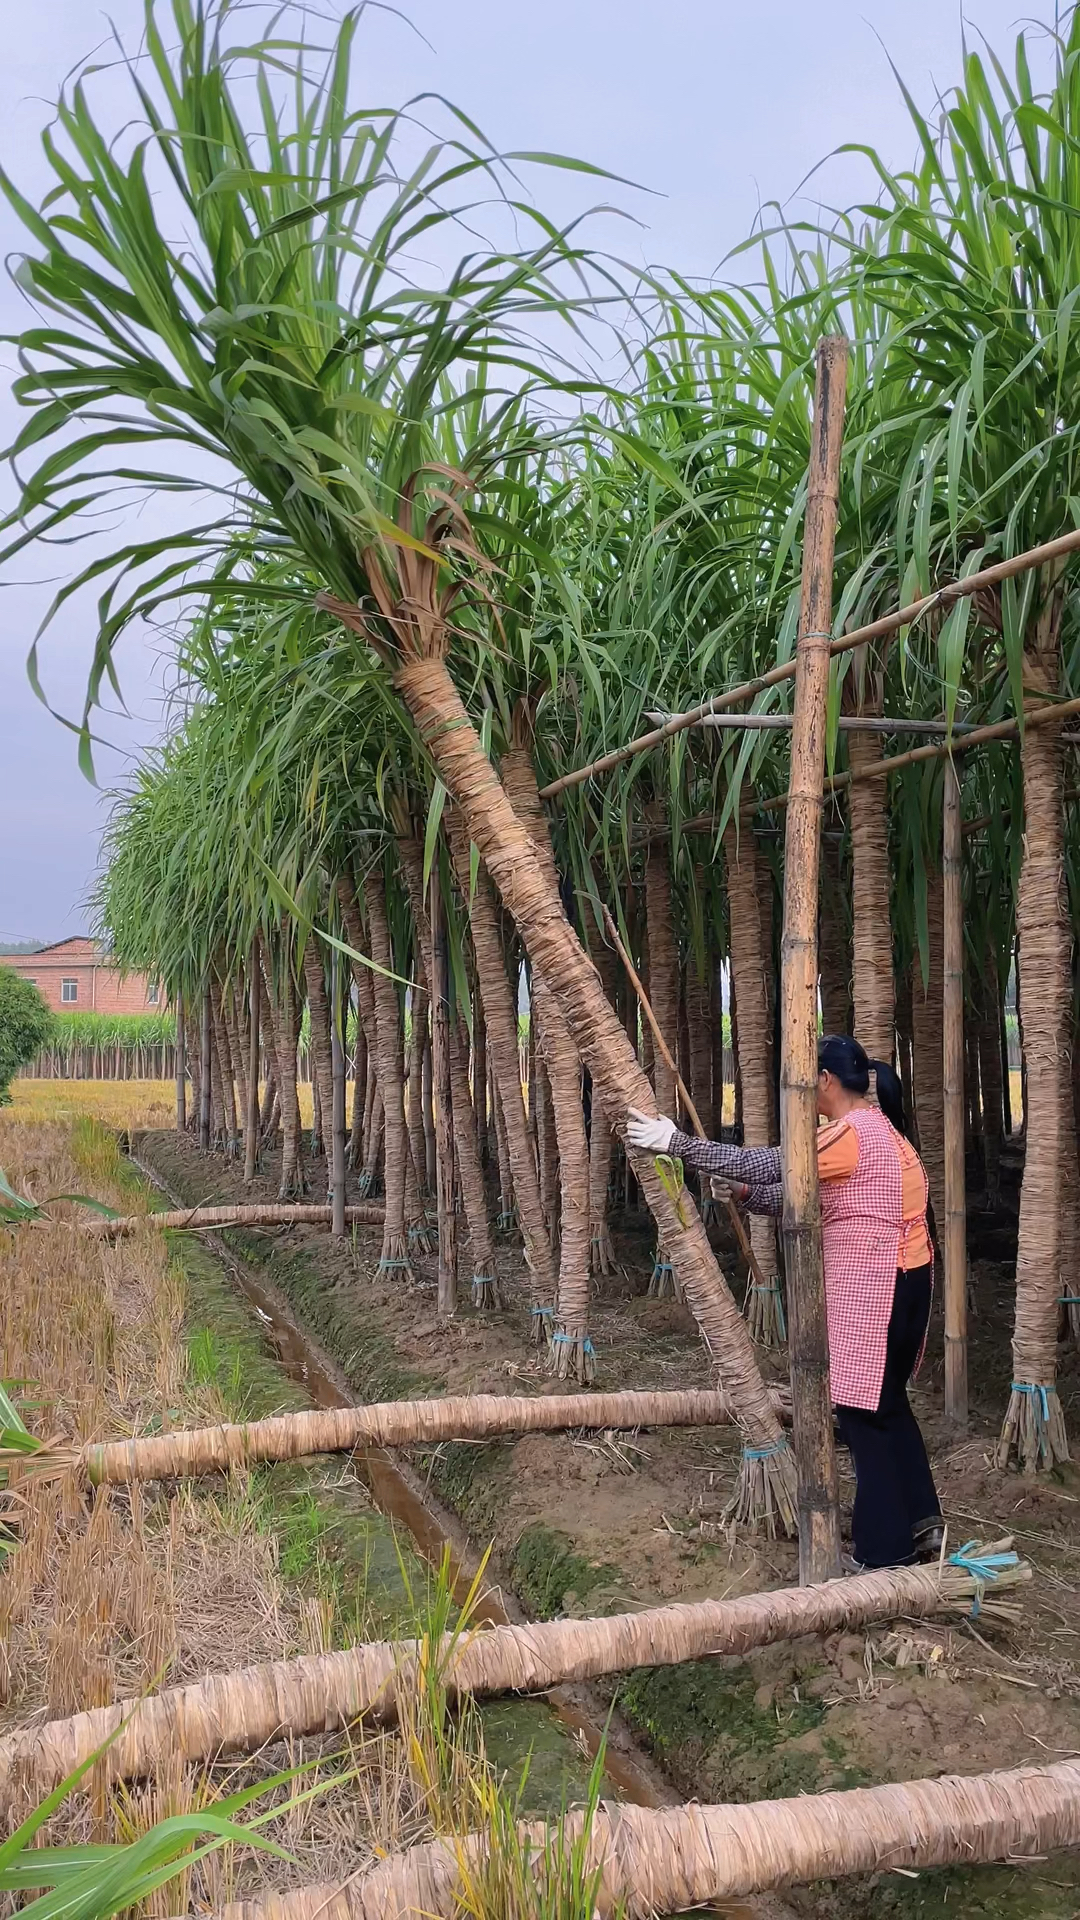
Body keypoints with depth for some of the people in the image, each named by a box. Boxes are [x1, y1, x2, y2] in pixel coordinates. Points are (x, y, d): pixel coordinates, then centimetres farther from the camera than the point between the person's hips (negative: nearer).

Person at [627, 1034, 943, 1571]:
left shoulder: (849, 1134, -17)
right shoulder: (877, 1127, 14)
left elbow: (765, 1165, -22)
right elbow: (804, 1195, 17)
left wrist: (676, 1142, -20)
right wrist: (745, 1194, 16)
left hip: (868, 1289, -10)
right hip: (902, 1280, 10)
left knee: (863, 1412, 0)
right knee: (885, 1400, 21)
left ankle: (884, 1551, 9)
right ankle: (920, 1520, 29)